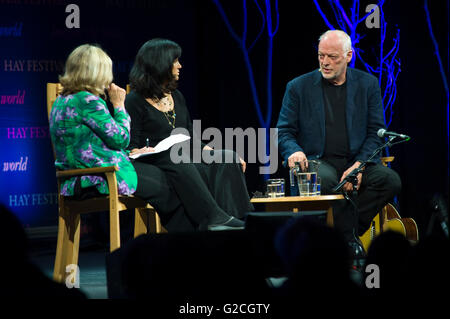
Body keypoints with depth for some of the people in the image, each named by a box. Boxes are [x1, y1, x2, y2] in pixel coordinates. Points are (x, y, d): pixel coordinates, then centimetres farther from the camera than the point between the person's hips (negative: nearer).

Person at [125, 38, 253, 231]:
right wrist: (139, 152, -30)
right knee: (178, 162, -38)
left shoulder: (176, 97, 21)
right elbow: (131, 147, -4)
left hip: (186, 163, 7)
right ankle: (214, 218, -48)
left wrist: (225, 156, 8)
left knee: (228, 160, -18)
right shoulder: (135, 101, 0)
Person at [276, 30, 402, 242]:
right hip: (318, 161, -2)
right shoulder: (298, 87, 6)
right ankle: (349, 240, -22)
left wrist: (358, 166, -11)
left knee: (390, 180, -28)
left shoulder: (368, 84, 9)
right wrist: (293, 151, -19)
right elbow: (284, 132, 6)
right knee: (325, 181, -37)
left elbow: (376, 132, 6)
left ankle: (348, 231, -20)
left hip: (357, 161, 2)